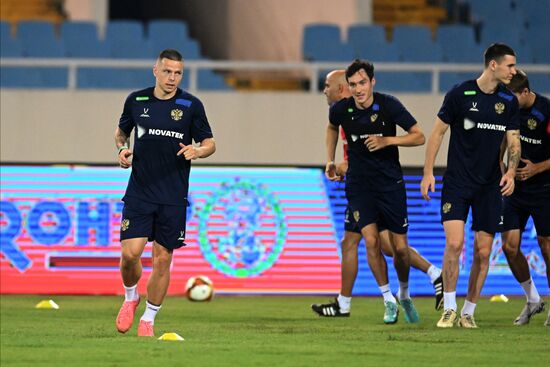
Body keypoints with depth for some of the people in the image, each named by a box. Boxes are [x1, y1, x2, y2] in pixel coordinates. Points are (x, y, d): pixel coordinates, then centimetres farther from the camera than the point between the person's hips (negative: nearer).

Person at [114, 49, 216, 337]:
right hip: (139, 192, 0)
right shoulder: (136, 100, 3)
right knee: (130, 252, -11)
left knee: (163, 259, 1)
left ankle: (148, 319, 16)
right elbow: (121, 132, 20)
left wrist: (198, 151, -16)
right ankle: (130, 297, 19)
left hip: (173, 197, 0)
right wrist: (122, 149, -1)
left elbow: (209, 143, 6)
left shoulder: (191, 105, -1)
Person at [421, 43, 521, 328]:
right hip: (457, 182, -4)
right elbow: (438, 132, 0)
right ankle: (449, 309, -5)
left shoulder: (509, 101, 5)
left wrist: (511, 171, -9)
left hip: (490, 186, 4)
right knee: (454, 243, -16)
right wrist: (428, 173, -4)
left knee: (483, 251, 1)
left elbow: (513, 142, 9)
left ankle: (468, 311, 13)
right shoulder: (460, 94, -7)